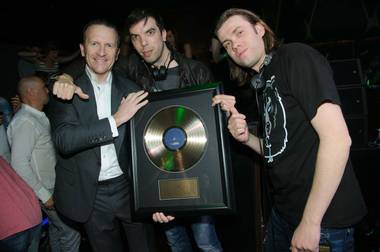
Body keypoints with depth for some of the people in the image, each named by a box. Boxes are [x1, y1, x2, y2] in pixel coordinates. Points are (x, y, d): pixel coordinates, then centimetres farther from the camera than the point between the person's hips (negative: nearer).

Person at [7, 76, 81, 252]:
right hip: (46, 191, -9)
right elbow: (19, 163, -24)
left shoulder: (38, 117, 8)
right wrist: (44, 195, -20)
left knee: (56, 228, 22)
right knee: (71, 233, -3)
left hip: (53, 186, 9)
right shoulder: (25, 121, -20)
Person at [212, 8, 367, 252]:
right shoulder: (261, 83, 10)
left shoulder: (296, 56, -13)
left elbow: (337, 138, -22)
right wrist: (247, 139, -7)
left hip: (323, 217, -8)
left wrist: (311, 222, -20)